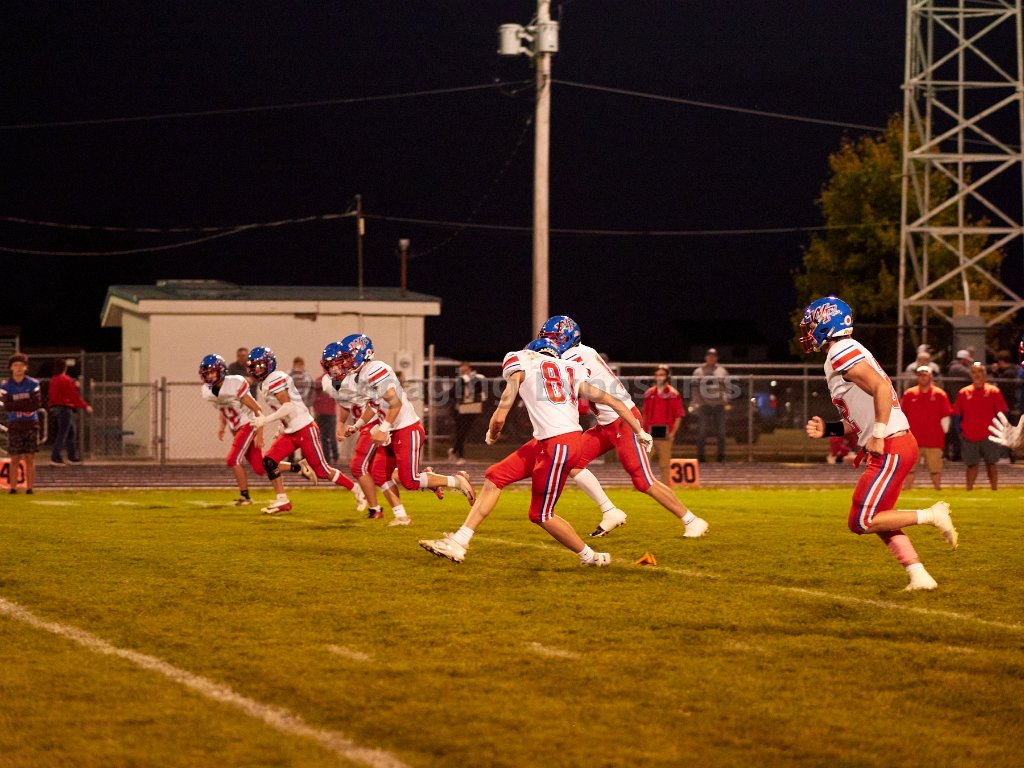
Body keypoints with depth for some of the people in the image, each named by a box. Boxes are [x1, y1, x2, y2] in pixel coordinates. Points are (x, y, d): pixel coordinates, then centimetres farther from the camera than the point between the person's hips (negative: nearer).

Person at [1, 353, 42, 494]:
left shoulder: (33, 384, 2)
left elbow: (37, 404, -9)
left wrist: (17, 405, -13)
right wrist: (26, 404, -14)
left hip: (31, 424, 0)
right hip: (14, 425, 0)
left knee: (30, 459, -1)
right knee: (15, 459, -2)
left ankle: (30, 488, 1)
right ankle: (13, 488, 0)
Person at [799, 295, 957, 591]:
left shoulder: (841, 354, -12)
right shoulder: (849, 353, 19)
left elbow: (881, 388, -25)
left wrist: (878, 436, -23)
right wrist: (828, 429, 14)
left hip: (890, 449, -10)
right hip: (896, 447, 10)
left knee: (861, 522, -6)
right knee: (880, 520, 15)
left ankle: (931, 515, -5)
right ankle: (920, 577, 11)